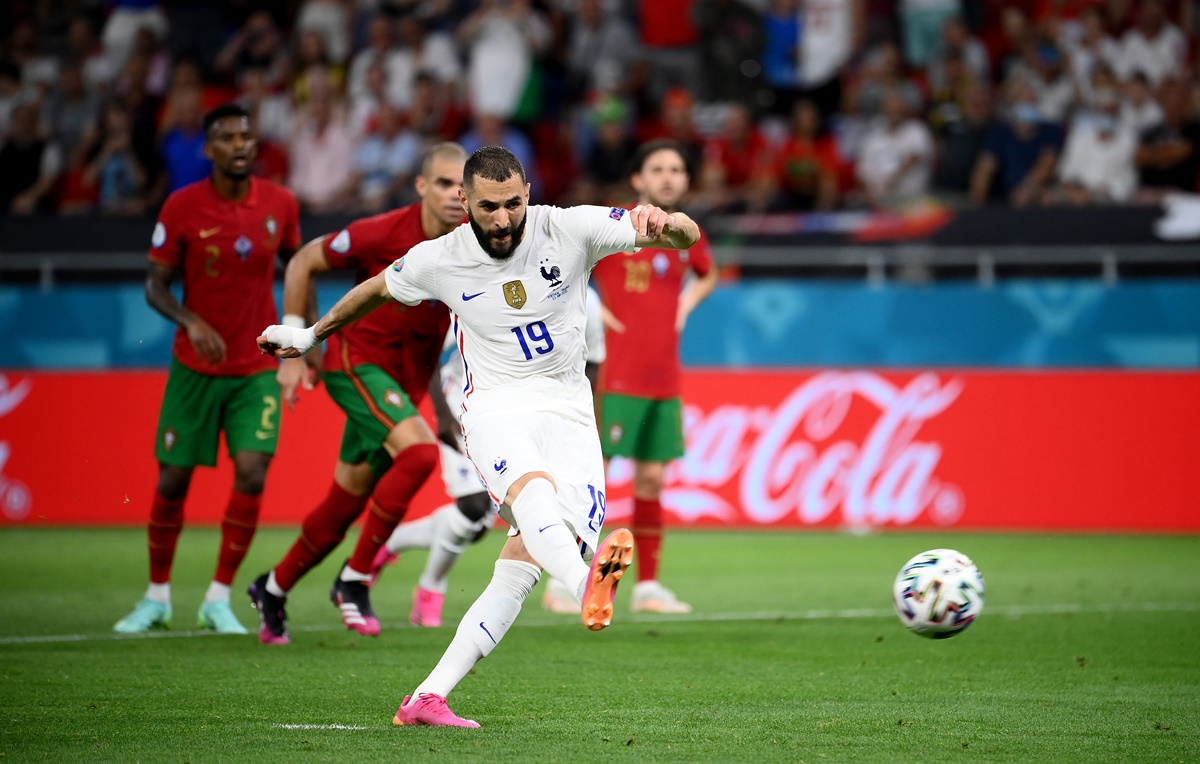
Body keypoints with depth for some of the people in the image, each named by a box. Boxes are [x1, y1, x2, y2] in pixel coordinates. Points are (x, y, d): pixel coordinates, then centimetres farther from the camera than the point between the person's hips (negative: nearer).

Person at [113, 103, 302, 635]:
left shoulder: (280, 204, -3)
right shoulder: (181, 207, -10)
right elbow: (155, 285, -7)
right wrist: (191, 322, -25)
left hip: (257, 367, 1)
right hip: (195, 366, -1)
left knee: (251, 476, -13)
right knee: (172, 481, 3)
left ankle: (219, 600, 0)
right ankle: (157, 597, 22)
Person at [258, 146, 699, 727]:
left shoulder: (569, 230, -7)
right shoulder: (438, 260, -3)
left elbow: (688, 237, -9)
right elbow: (378, 289, 20)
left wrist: (666, 222, -34)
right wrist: (311, 335, 33)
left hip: (568, 412, 2)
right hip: (495, 410, -1)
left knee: (519, 573, -14)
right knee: (533, 488, -38)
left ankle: (427, 699, -9)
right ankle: (588, 585, -69)